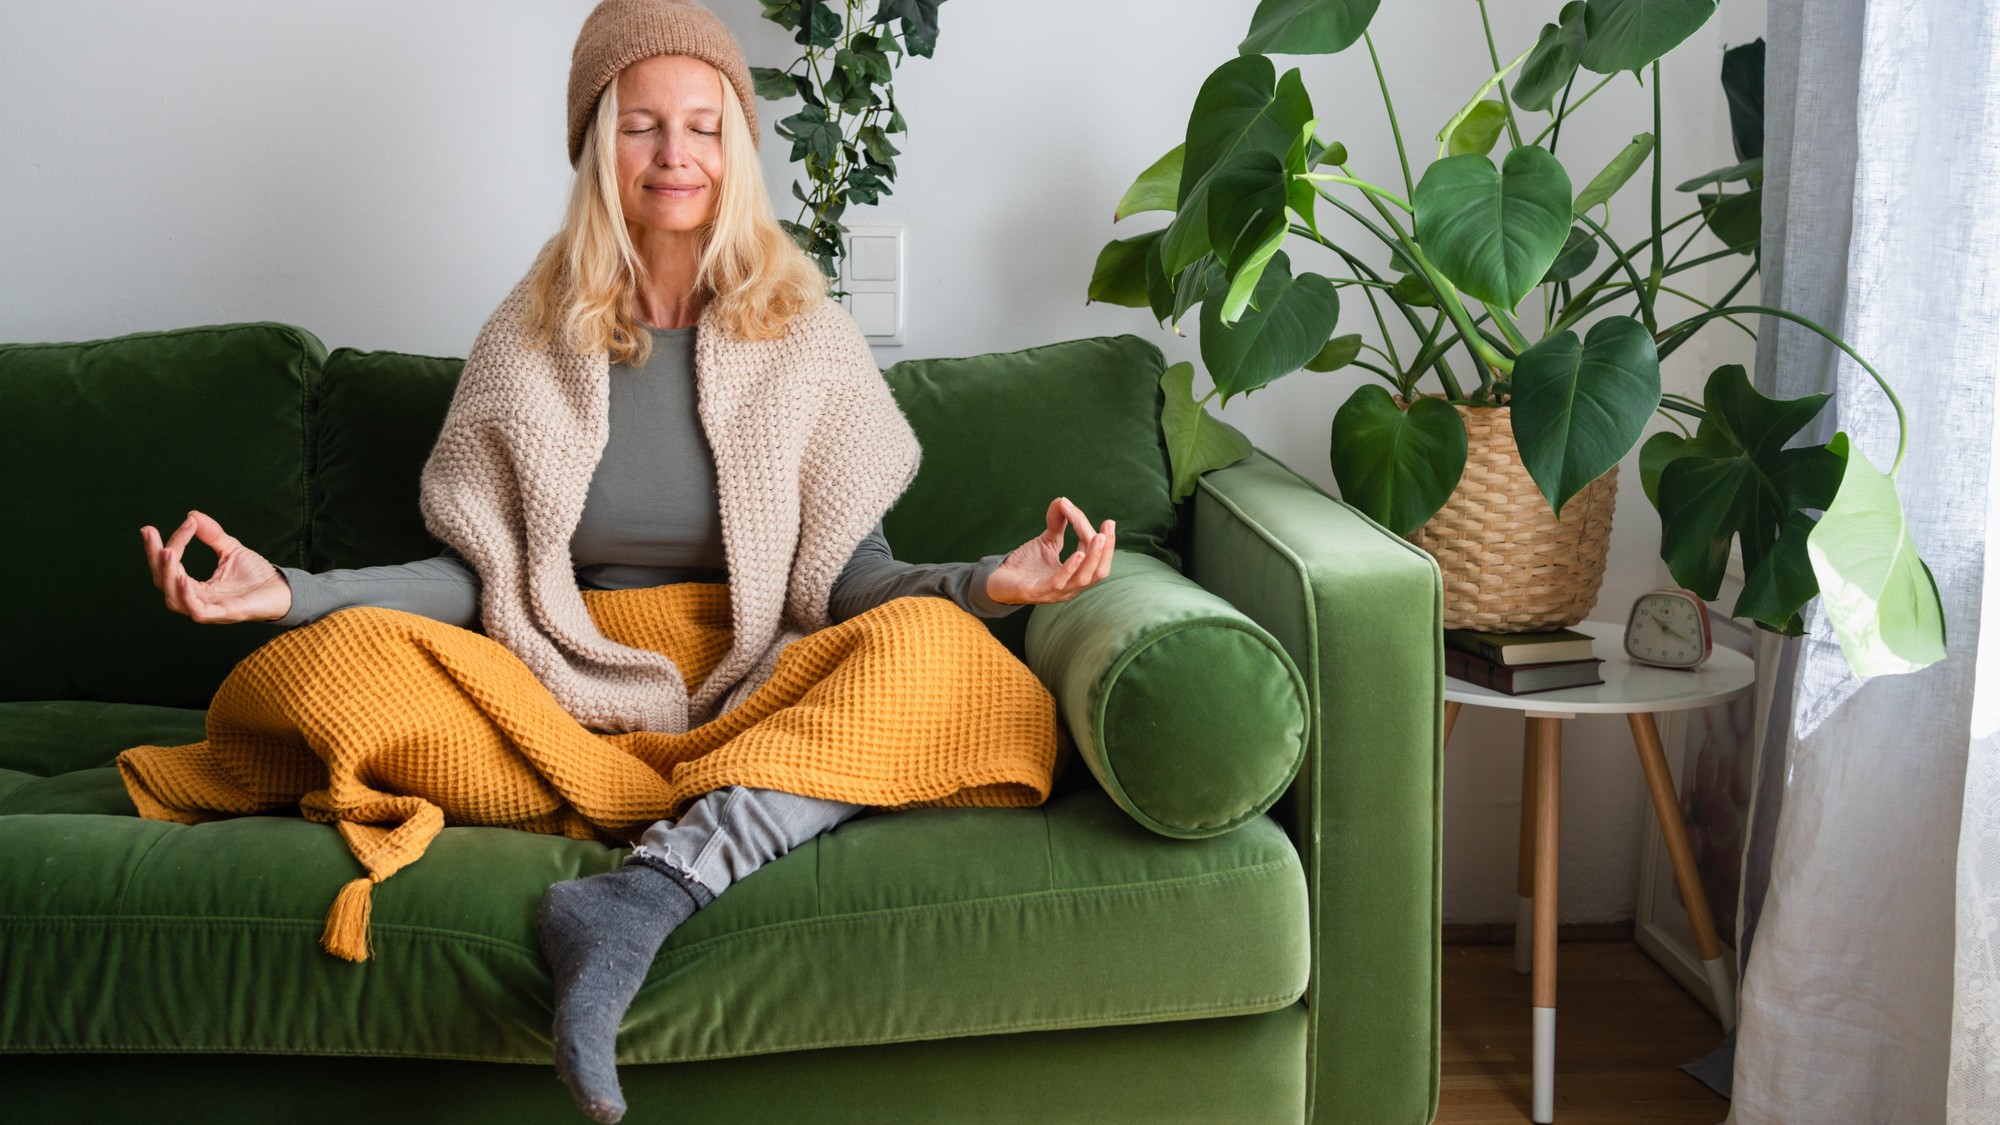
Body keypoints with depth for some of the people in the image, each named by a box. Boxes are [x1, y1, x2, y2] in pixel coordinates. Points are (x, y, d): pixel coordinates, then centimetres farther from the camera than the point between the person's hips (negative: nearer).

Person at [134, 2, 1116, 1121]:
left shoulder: (806, 331, 3)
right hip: (576, 690, 1)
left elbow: (850, 574, -2)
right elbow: (484, 575, 4)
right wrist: (287, 588, -10)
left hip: (758, 692, 0)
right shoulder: (533, 334, 6)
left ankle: (652, 885, -40)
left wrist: (987, 583, -23)